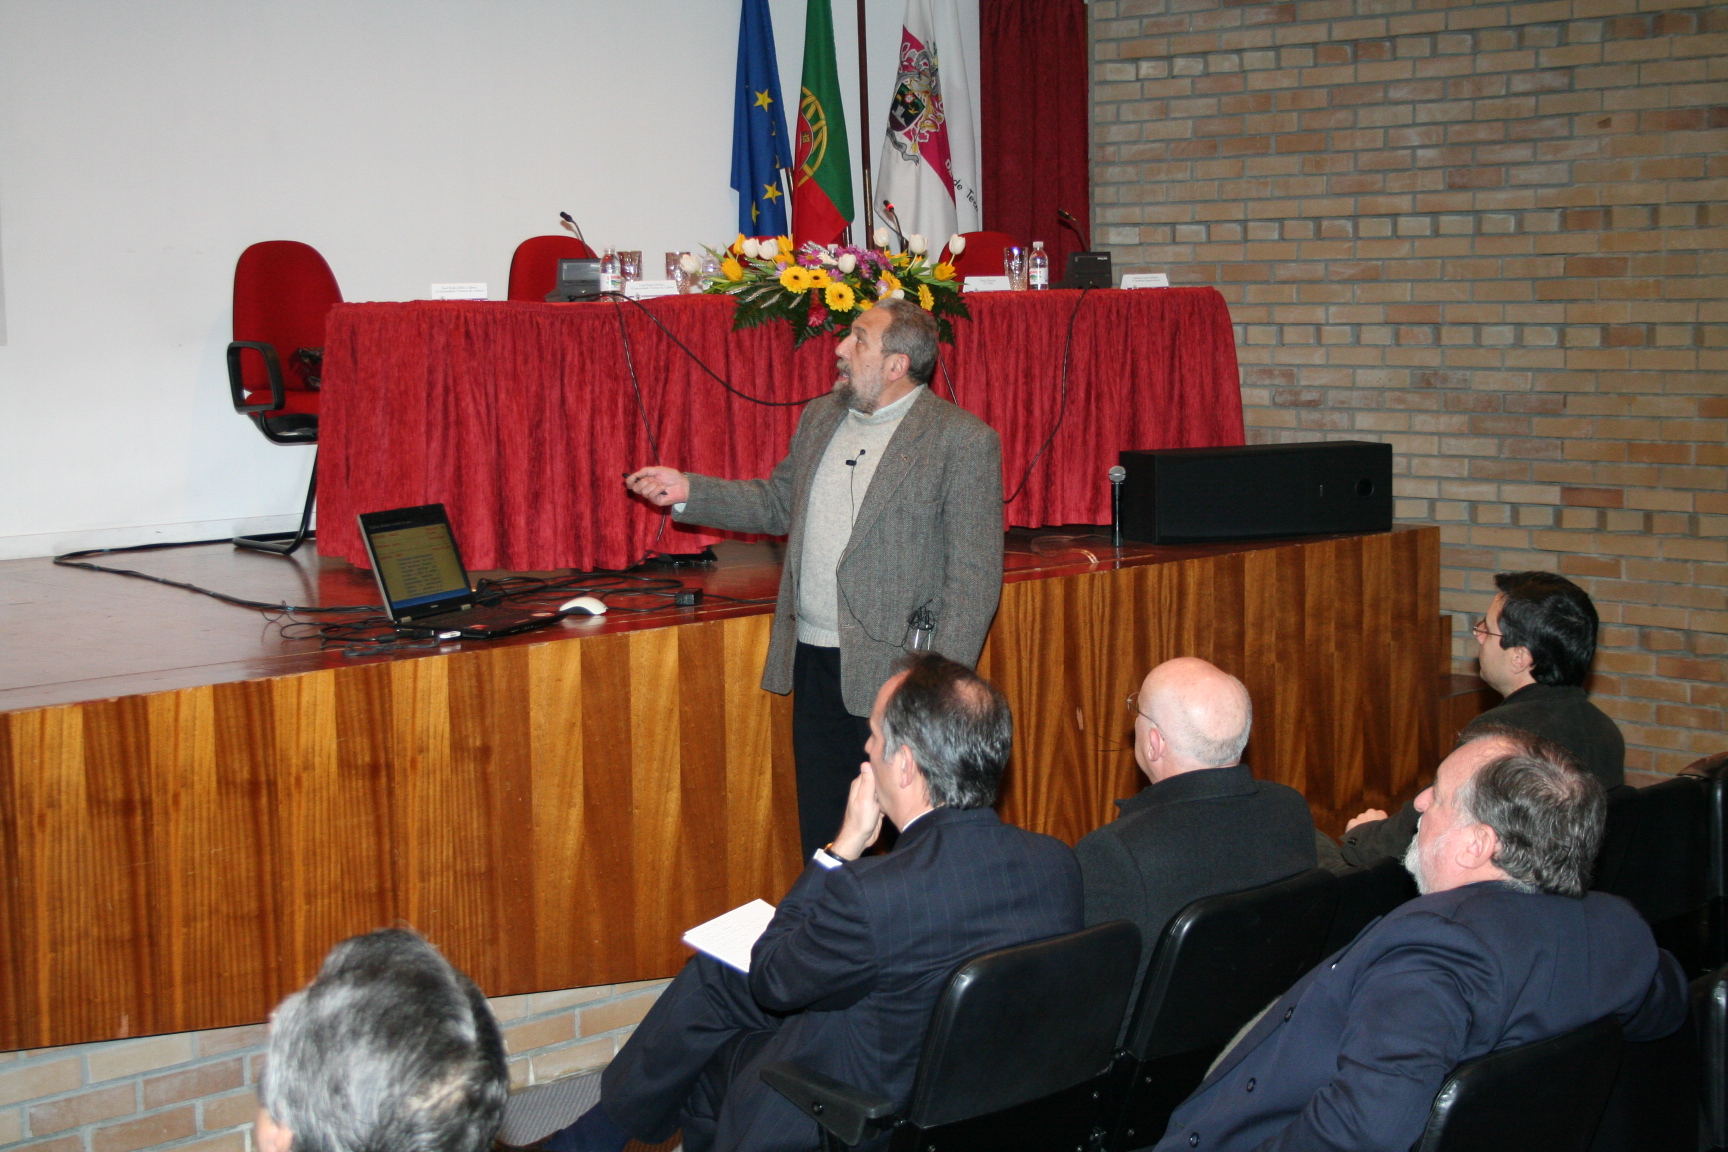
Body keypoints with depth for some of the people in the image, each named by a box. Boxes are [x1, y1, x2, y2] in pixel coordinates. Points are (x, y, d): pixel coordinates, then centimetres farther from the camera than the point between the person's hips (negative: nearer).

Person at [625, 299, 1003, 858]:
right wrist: (689, 492, 11)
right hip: (815, 667, 7)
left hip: (895, 674, -6)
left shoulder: (963, 441, -10)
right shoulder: (819, 419, 12)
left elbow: (975, 577, -12)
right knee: (822, 839, 14)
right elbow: (778, 503, 25)